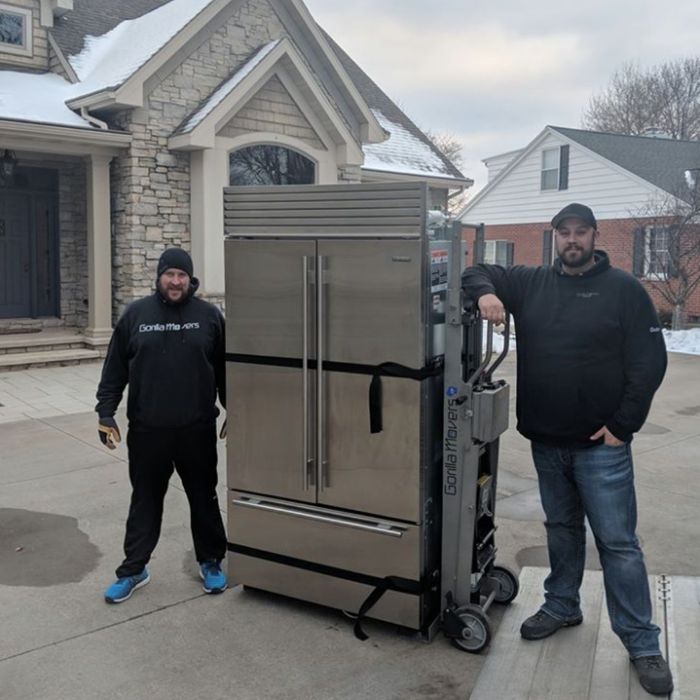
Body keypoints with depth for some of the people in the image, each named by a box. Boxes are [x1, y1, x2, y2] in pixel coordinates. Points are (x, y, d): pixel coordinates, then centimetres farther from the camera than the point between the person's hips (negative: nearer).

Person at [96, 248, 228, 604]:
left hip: (197, 430, 0)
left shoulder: (209, 315, -1)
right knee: (145, 501, 13)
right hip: (147, 431, 1)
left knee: (204, 499, 13)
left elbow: (224, 370, 4)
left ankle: (211, 562, 31)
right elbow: (115, 370, 3)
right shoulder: (135, 314, 0)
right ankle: (134, 569, 28)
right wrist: (106, 414, -2)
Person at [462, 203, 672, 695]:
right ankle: (562, 606, 38)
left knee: (618, 542, 1)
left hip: (601, 443, -4)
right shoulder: (531, 283, 6)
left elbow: (649, 362, -7)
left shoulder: (624, 289, -5)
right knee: (562, 528, 20)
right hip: (546, 440, 4)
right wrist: (486, 292, -13)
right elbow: (477, 271, 11)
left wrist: (622, 424, -12)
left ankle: (643, 644, 14)